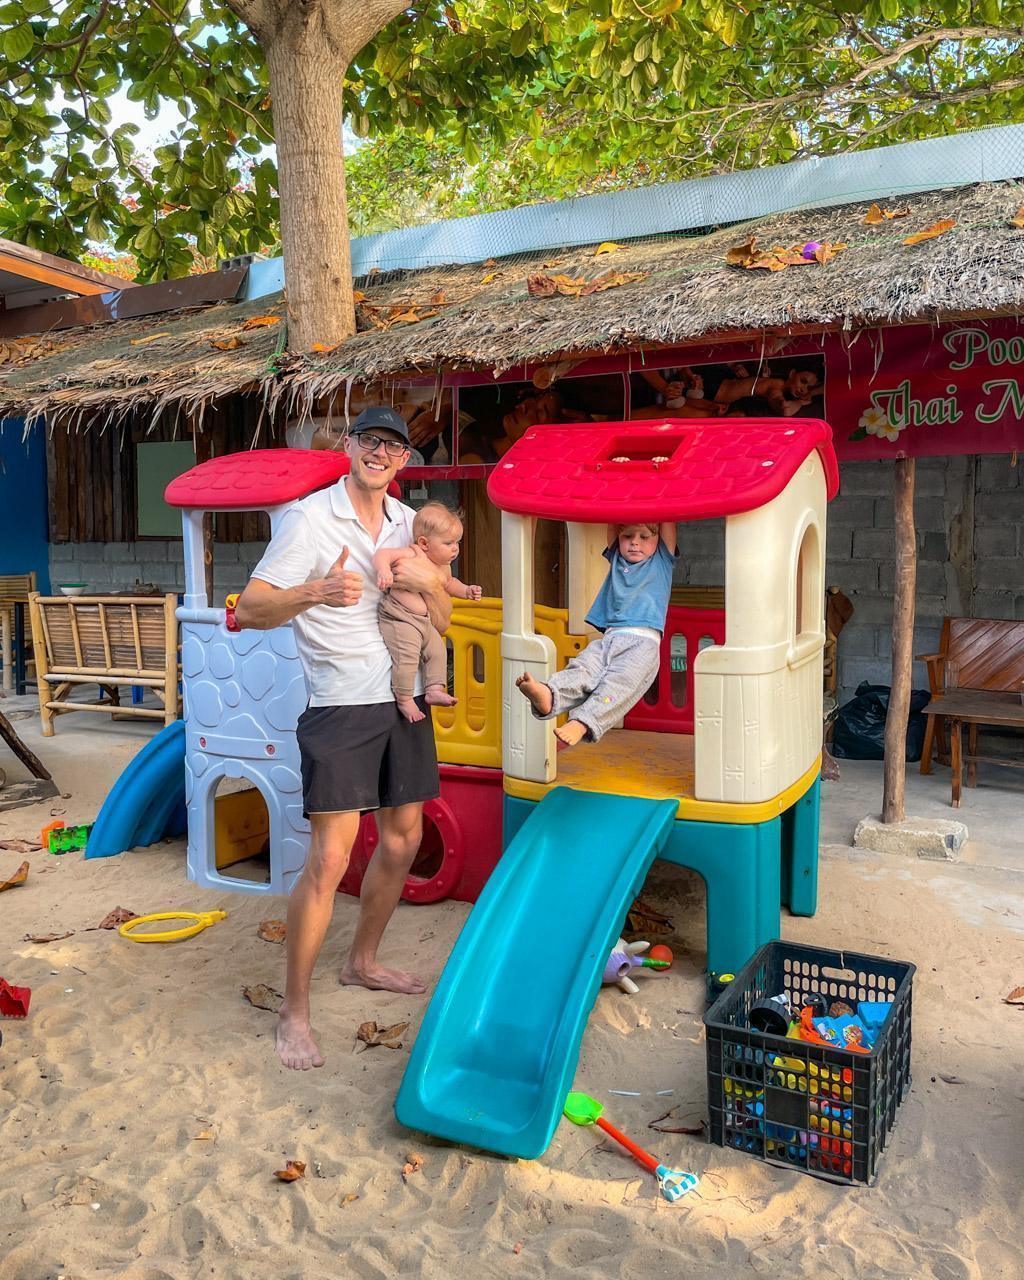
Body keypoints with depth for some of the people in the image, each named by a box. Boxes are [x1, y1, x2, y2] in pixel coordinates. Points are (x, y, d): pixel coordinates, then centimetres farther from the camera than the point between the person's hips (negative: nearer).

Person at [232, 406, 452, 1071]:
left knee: (403, 838, 15)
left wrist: (431, 582, -12)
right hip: (340, 708, -7)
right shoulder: (311, 518, -10)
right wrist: (314, 592, -33)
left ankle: (364, 961, 35)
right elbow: (250, 609, -15)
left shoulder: (409, 523, 9)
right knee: (329, 858, -10)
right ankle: (294, 1012, 4)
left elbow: (442, 621, 11)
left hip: (403, 702, 7)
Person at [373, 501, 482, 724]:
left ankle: (434, 690, 22)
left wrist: (466, 591, 16)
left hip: (424, 621, 9)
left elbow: (449, 583, 32)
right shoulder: (410, 555, -16)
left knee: (437, 651, 11)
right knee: (406, 657, -17)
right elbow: (383, 554, -27)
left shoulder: (443, 567, 11)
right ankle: (404, 699, -3)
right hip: (399, 619, -9)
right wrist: (383, 569, -47)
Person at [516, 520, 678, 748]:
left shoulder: (662, 560, 23)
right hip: (610, 637, 3)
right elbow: (612, 523, 26)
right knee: (582, 669, -27)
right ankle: (548, 696, -55)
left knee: (620, 682, -30)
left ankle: (581, 723, -51)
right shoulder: (616, 558, 31)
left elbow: (667, 520, 15)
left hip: (644, 641, -3)